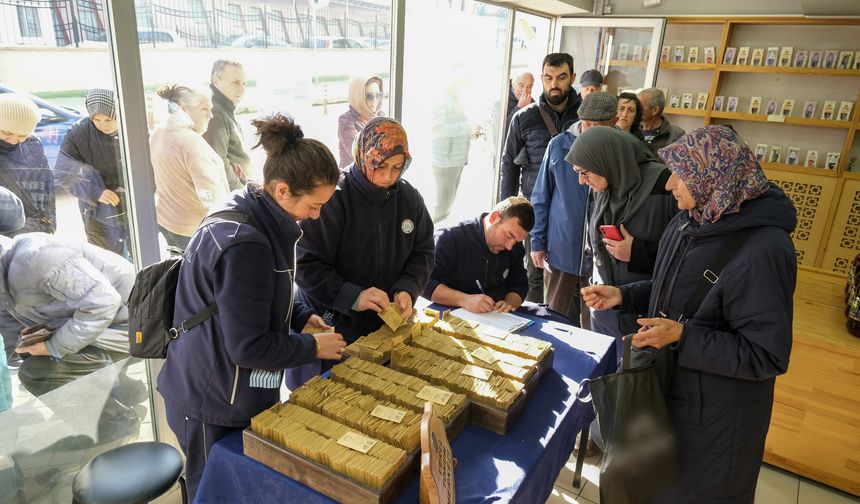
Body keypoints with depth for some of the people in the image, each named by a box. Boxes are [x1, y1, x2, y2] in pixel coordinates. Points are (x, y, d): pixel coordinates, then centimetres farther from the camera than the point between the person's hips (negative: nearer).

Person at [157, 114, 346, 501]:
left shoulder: (249, 214, 0)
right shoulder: (245, 244, -30)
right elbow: (248, 346, -26)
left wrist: (301, 317, 4)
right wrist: (313, 347, -14)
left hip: (225, 390, 9)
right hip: (215, 407, -9)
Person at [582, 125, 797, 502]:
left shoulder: (762, 251, -29)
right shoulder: (690, 221, -4)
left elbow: (767, 356, -24)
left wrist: (683, 337, -30)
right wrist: (622, 296, -3)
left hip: (713, 414, -7)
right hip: (668, 386, 7)